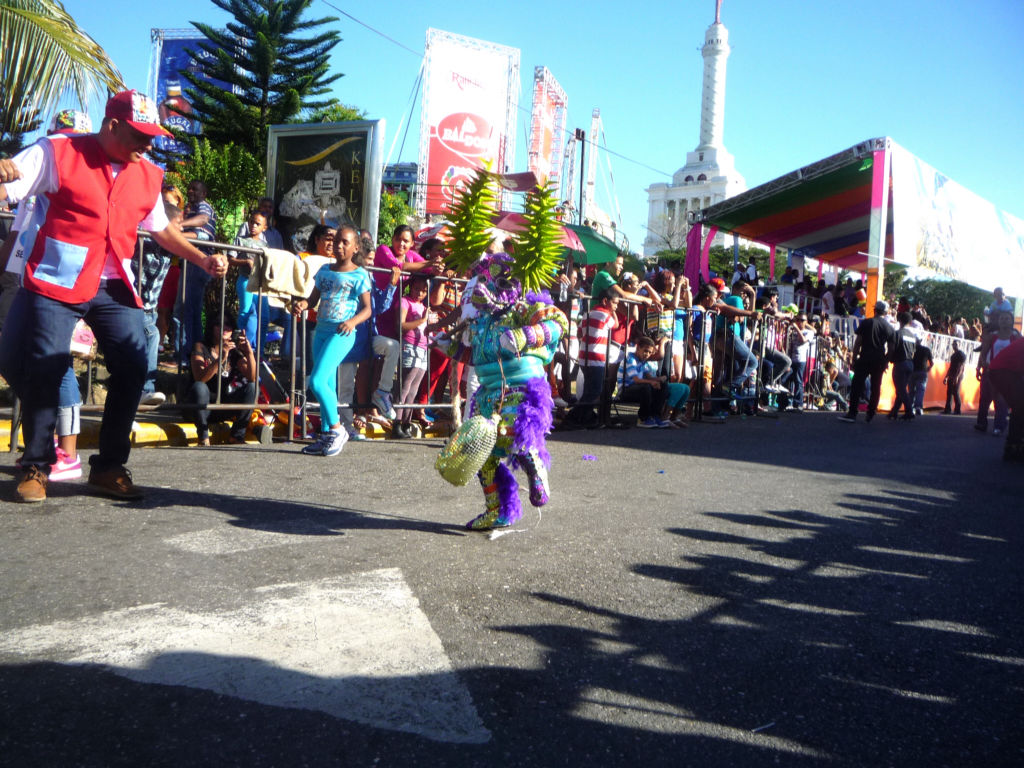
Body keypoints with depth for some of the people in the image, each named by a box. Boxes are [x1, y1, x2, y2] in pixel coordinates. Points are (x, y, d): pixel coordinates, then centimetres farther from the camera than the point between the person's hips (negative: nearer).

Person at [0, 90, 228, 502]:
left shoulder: (148, 175, 11)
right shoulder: (58, 152, -1)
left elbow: (161, 229, 23)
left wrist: (202, 259, 14)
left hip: (113, 287, 4)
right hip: (57, 282, -4)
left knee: (132, 367, -4)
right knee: (43, 370, -4)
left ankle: (109, 467, 9)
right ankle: (35, 467, 14)